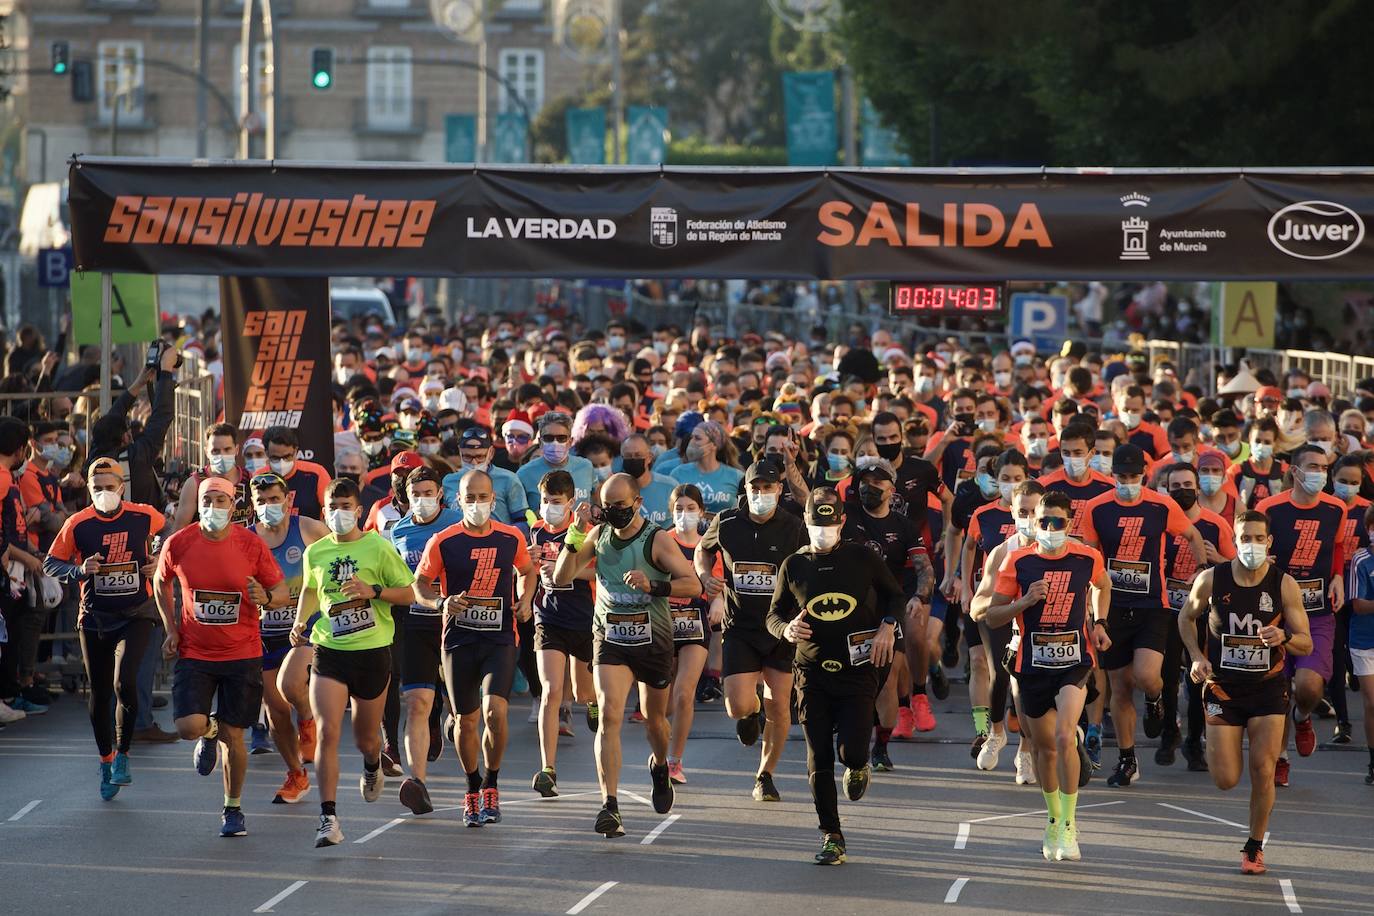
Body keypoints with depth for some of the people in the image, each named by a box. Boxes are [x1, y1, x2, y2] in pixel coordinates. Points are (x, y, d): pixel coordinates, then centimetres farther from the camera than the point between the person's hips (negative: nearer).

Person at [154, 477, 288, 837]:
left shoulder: (252, 545, -7)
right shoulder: (178, 544, -5)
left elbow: (281, 590, 1)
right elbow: (161, 582, 15)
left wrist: (266, 598, -22)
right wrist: (171, 628, 7)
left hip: (242, 655, -1)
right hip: (194, 653, 1)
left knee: (233, 736, 2)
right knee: (188, 727, -14)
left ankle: (233, 808, 21)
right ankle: (210, 731, 25)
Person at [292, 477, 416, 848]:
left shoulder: (378, 548, -6)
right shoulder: (315, 552, 4)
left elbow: (407, 592, -2)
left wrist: (373, 591, -18)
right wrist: (301, 622, 7)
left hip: (372, 651, -1)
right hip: (328, 652, 1)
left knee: (366, 736, 13)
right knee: (326, 732, -15)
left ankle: (372, 768, 52)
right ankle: (328, 818, -15)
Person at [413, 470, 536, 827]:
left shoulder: (512, 538, 1)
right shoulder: (443, 542, -4)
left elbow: (526, 571, 20)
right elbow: (420, 584, 3)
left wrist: (525, 599, 2)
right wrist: (441, 602, -16)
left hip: (500, 640, 0)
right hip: (459, 640, 0)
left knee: (495, 711, -18)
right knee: (465, 719, 7)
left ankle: (491, 784, 2)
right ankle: (472, 788, 29)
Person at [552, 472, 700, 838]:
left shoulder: (657, 540, -10)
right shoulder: (600, 534, 2)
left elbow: (693, 584, -16)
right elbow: (561, 578, 4)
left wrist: (653, 585, -31)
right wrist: (572, 541, -12)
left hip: (653, 639, -1)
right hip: (610, 639, 1)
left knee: (653, 718, 16)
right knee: (609, 715, -17)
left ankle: (660, 767, 52)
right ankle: (610, 806, -23)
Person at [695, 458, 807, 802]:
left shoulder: (794, 528, -6)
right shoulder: (726, 524, -1)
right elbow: (702, 551, 19)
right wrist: (706, 576, -2)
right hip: (739, 628, 0)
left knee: (778, 709, 1)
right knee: (738, 707, -12)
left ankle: (765, 776, 20)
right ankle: (752, 709, 26)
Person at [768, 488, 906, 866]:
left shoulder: (863, 559, 2)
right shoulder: (793, 565, 6)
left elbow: (896, 595, 15)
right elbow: (774, 614, 12)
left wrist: (887, 626, -4)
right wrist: (787, 630, -11)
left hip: (858, 669, -2)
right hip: (813, 673, 2)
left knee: (851, 751, -15)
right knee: (819, 760, -1)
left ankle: (857, 766, 24)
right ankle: (831, 838, 8)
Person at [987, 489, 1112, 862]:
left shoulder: (1087, 559, -2)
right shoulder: (1018, 562, -5)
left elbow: (1103, 584, 23)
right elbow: (992, 617, -2)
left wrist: (1099, 623, 9)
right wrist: (1026, 601, -18)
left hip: (1075, 662, -2)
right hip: (1033, 665, 2)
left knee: (1064, 737, -21)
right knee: (1045, 747, 12)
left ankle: (1069, 825, -13)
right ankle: (1054, 820, 33)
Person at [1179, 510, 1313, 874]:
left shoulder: (1284, 585, -9)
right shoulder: (1211, 580, -8)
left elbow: (1306, 644, -6)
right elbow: (1186, 618, 11)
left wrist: (1285, 636, -28)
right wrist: (1196, 656, -4)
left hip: (1269, 689, 0)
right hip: (1223, 688, 0)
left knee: (1263, 771, -8)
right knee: (1226, 780, -3)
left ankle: (1255, 847, 13)